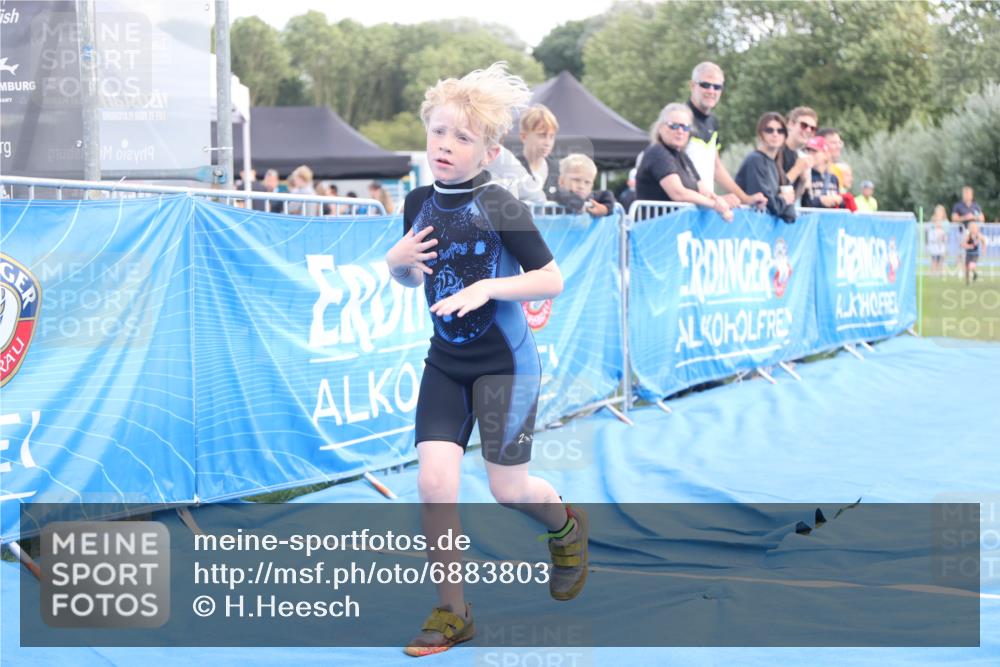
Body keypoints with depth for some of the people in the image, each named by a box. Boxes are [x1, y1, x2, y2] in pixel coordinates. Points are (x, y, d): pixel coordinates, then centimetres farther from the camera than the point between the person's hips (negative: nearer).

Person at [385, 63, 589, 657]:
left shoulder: (501, 209, -16)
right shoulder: (419, 204, 1)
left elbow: (552, 280, -14)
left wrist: (488, 287, -26)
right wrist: (398, 262, -6)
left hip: (505, 363, -5)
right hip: (445, 362, 5)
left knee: (508, 488, 1)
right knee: (434, 481, -7)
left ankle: (567, 527, 37)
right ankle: (452, 612, 6)